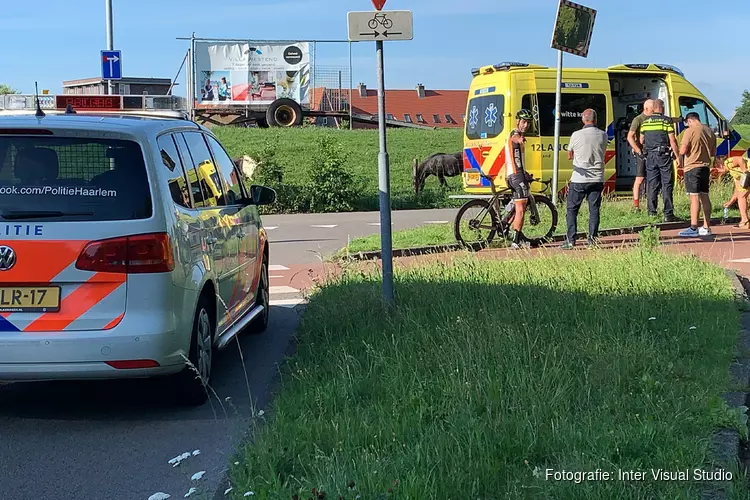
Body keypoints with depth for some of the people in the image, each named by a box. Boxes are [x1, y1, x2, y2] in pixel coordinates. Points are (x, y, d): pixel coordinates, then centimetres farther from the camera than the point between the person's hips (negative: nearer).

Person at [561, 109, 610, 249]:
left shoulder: (576, 135, -8)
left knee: (572, 209, 6)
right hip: (597, 179, 3)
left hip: (579, 179, -3)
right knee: (594, 209, 9)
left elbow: (569, 156, 4)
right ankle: (593, 239, 6)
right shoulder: (603, 135, 1)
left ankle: (570, 240, 0)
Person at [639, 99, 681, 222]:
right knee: (667, 185, -2)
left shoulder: (645, 121, 8)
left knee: (652, 184, 9)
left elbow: (641, 140, 13)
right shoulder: (667, 121, -6)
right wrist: (677, 156, -4)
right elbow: (672, 141, -9)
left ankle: (651, 212, 10)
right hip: (664, 156, -4)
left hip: (650, 156, 4)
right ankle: (668, 214, -5)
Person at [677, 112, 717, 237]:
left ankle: (693, 228, -12)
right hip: (706, 167, 7)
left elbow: (682, 151, -16)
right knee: (704, 196, 11)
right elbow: (714, 153, 16)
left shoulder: (690, 131, -11)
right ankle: (706, 227, 15)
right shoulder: (710, 131, 11)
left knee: (694, 196, -9)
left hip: (692, 167, -7)